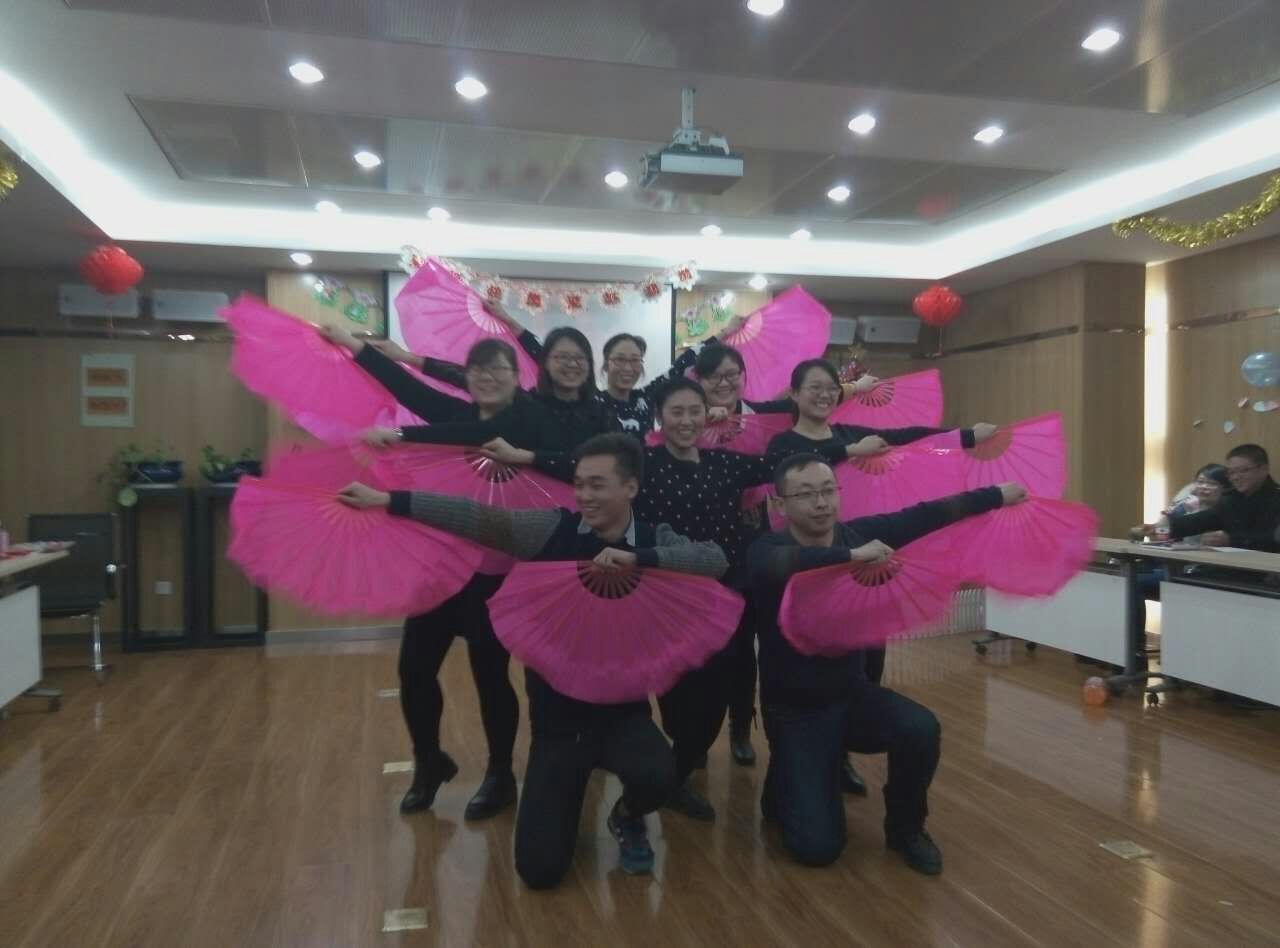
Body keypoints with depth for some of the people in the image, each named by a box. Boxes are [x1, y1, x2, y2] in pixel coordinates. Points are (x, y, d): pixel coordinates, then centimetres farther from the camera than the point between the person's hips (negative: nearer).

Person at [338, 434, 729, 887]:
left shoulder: (655, 541, -4)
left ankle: (627, 819, 8)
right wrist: (386, 500, -17)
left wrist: (638, 558, -28)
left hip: (623, 710, 0)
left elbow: (716, 559, -19)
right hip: (557, 717, 0)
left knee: (656, 778, -32)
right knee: (539, 868, -4)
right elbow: (476, 517, -12)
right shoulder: (552, 529, -7)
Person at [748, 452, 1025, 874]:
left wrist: (997, 495, 6)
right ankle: (785, 789, 26)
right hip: (794, 710, -4)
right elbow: (780, 566, -43)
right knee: (818, 845, -11)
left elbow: (927, 515, 0)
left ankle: (905, 827, 6)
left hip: (853, 692, 4)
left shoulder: (860, 532, -6)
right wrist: (852, 556, -46)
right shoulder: (766, 550, -19)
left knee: (921, 730, -26)